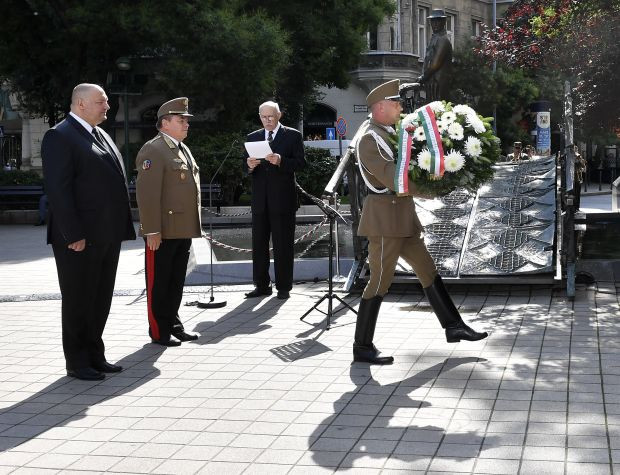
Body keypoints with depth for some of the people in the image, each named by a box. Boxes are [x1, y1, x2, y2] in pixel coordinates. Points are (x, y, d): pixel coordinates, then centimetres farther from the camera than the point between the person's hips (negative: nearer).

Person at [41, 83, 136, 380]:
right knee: (78, 301, 2)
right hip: (79, 238, -8)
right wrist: (73, 234, -21)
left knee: (101, 300, 14)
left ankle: (95, 356, 25)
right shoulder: (59, 136, -10)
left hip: (107, 236, 8)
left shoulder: (100, 135, 17)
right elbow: (58, 189, -17)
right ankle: (77, 363, 13)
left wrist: (121, 228, 13)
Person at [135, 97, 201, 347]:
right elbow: (147, 193, -19)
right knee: (159, 283, 2)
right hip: (163, 231, -9)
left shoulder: (183, 149, 17)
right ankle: (159, 331, 10)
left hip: (183, 230, 9)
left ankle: (173, 325, 25)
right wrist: (152, 231, -22)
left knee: (176, 281, 15)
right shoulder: (153, 150, -12)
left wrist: (193, 226, 19)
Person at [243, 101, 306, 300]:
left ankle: (283, 287, 6)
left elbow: (300, 163, -7)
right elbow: (246, 166, 11)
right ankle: (262, 285, 14)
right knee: (259, 244, 6)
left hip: (283, 199, -4)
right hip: (260, 199, 4)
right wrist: (249, 166, -12)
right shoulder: (253, 137, 14)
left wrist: (280, 161, -23)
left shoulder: (293, 136, 2)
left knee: (283, 244, 0)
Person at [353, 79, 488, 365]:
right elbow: (392, 179, -22)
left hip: (403, 216, 10)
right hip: (384, 216, -10)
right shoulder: (368, 139, -14)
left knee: (428, 270, 13)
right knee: (380, 281, -6)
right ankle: (362, 348, 2)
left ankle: (453, 327, 22)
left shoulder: (390, 133, 15)